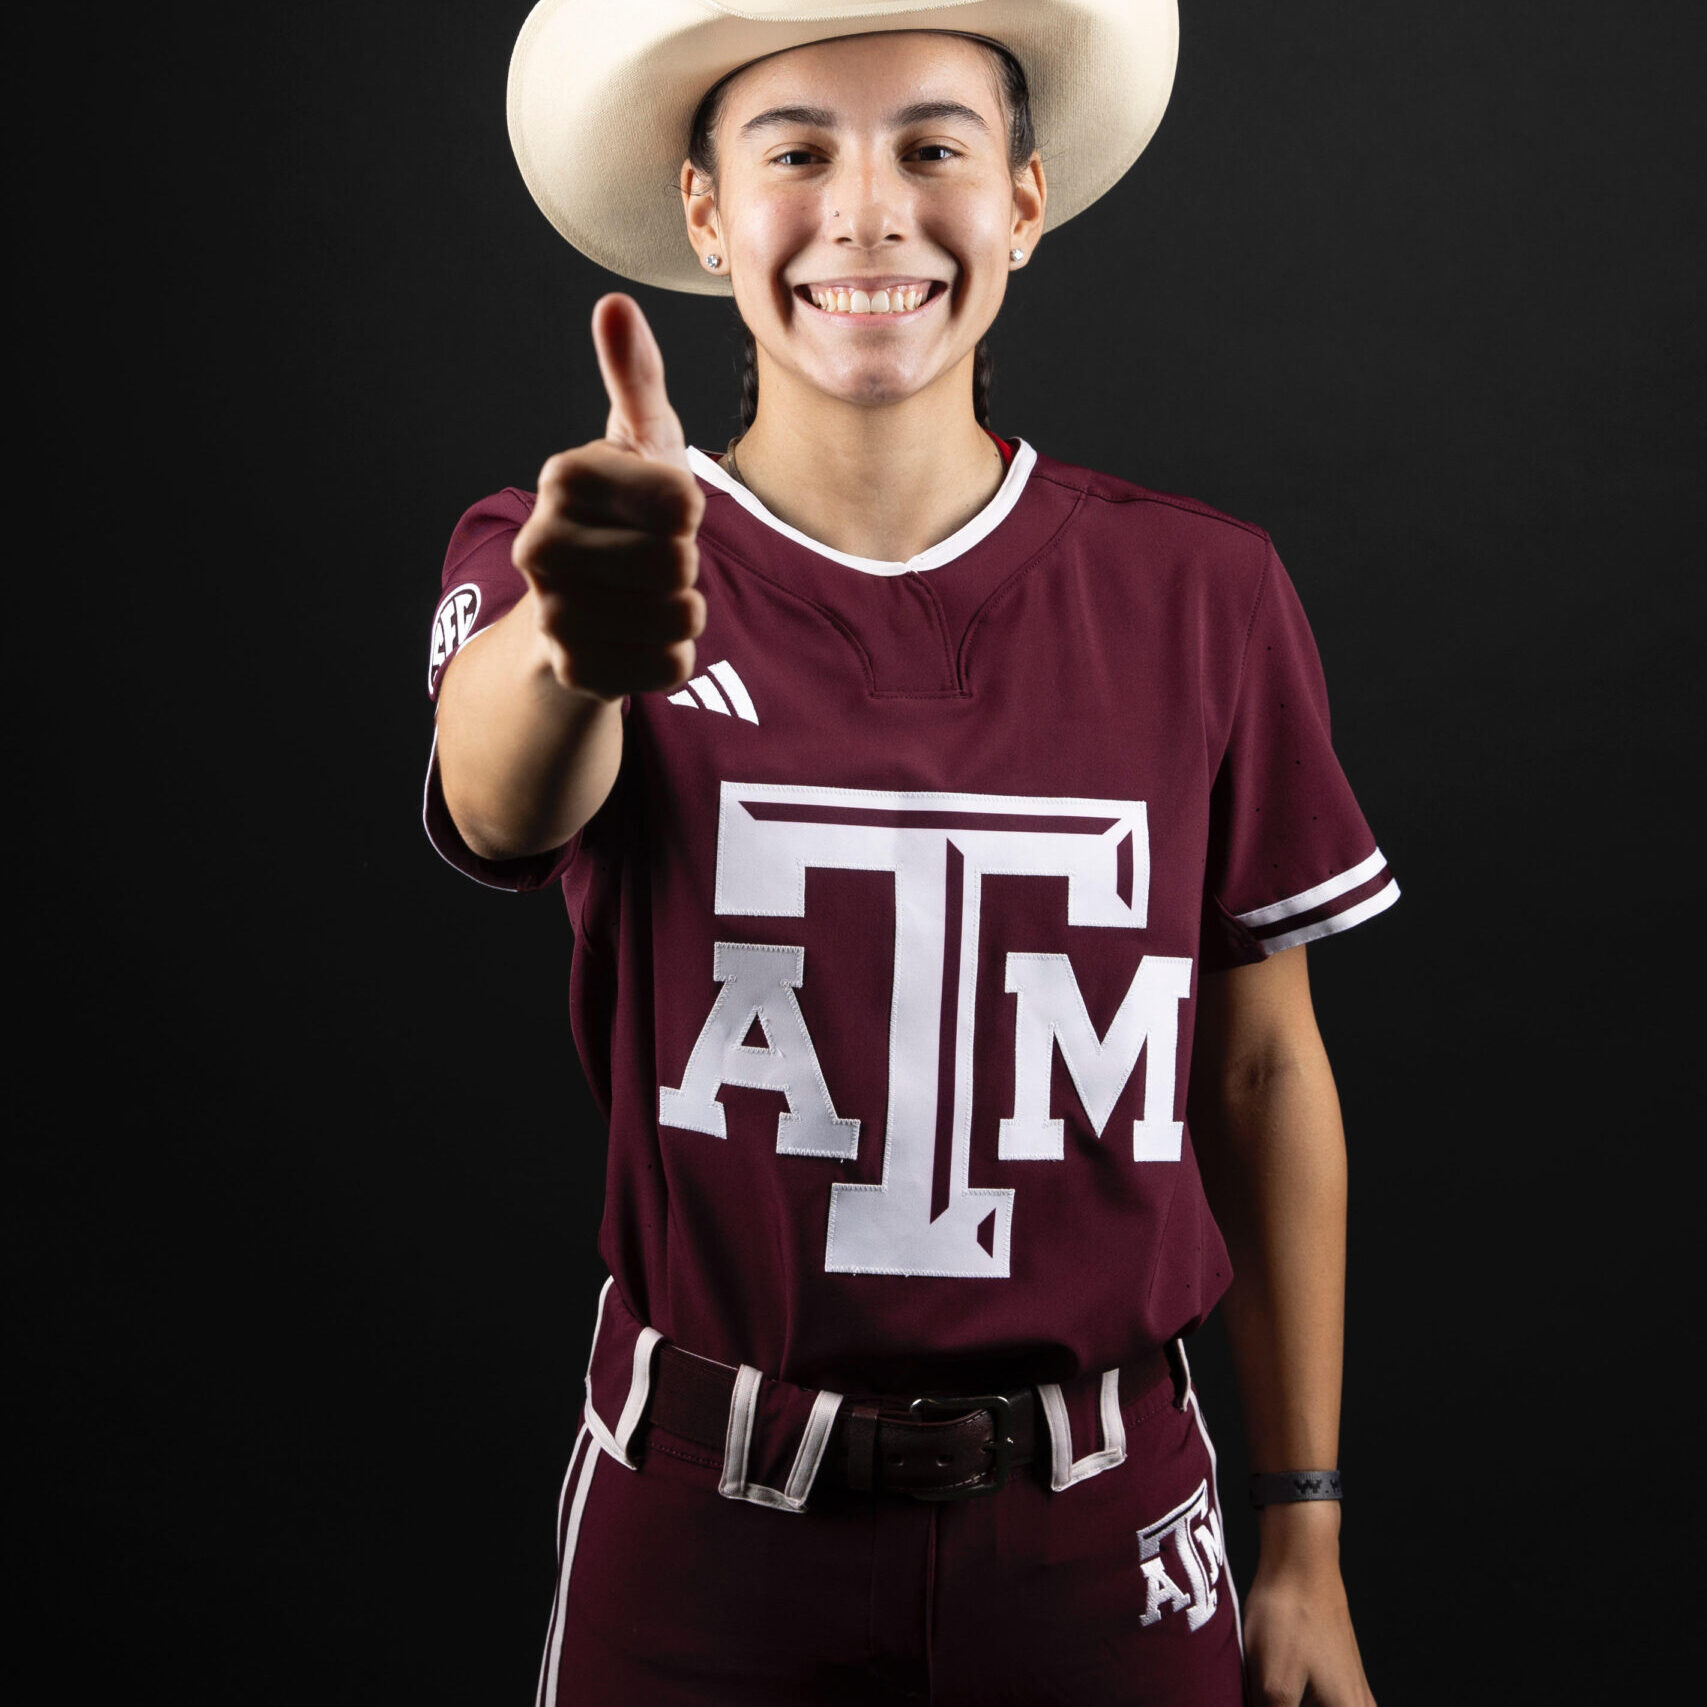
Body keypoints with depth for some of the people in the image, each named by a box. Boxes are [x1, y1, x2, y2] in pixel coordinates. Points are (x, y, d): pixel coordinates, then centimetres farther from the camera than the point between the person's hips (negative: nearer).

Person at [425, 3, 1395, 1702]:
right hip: (704, 1519, 0)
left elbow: (1268, 1072, 2)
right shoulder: (550, 564, -7)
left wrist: (1306, 1543, 4)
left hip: (1100, 1526, 1)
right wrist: (577, 650, -53)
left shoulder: (1202, 591, -3)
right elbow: (503, 799, -30)